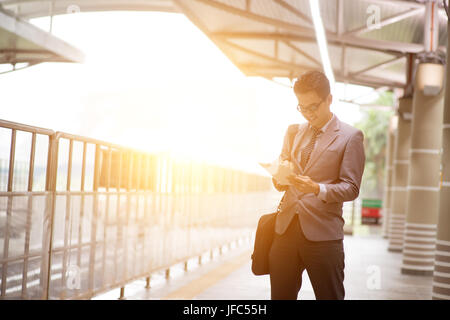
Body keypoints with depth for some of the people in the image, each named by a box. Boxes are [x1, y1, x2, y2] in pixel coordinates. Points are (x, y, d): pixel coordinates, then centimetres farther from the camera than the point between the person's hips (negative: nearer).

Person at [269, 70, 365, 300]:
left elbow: (351, 188, -5)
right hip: (285, 229, 5)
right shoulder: (293, 132, 16)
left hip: (323, 233, -4)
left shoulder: (350, 136, 0)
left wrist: (317, 189, -22)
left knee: (330, 296, 3)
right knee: (281, 296, 8)